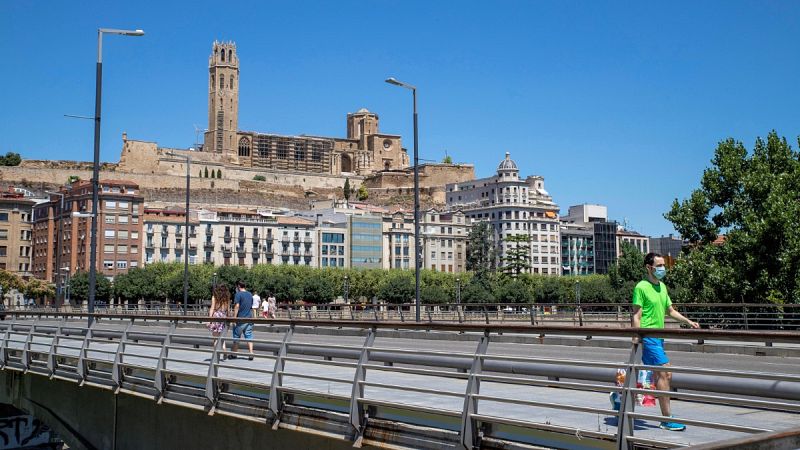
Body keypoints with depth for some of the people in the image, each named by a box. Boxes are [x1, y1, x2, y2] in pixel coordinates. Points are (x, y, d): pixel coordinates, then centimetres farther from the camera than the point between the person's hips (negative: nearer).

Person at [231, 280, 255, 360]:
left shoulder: (238, 294, -8)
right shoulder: (250, 295, 13)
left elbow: (237, 306, -15)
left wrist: (234, 318, -14)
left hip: (240, 319, -5)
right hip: (249, 319, 5)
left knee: (236, 337, 7)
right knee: (249, 336, 5)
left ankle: (234, 354, 15)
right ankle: (251, 354, -4)